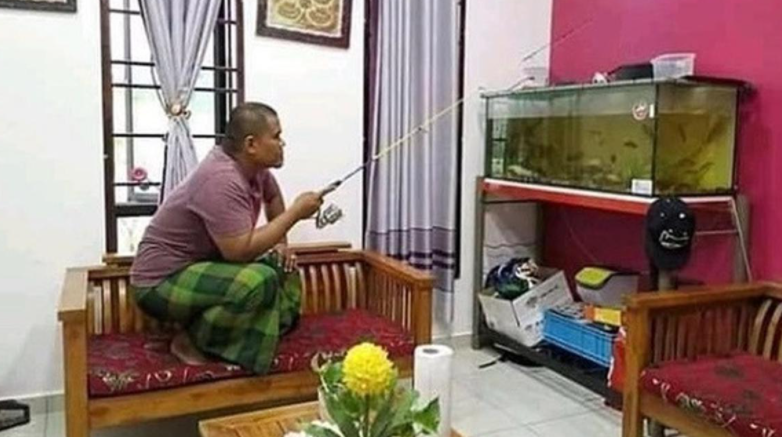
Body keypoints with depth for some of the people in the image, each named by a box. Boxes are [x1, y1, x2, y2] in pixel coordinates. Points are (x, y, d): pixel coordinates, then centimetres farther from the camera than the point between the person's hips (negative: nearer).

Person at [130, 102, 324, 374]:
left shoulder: (252, 165, -2)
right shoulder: (222, 180, -28)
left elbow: (273, 197, 20)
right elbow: (241, 251, -33)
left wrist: (280, 244, 9)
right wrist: (296, 212, -25)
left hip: (202, 266, 9)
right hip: (161, 283, -9)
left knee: (282, 267, 6)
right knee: (259, 281, -29)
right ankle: (190, 340, -9)